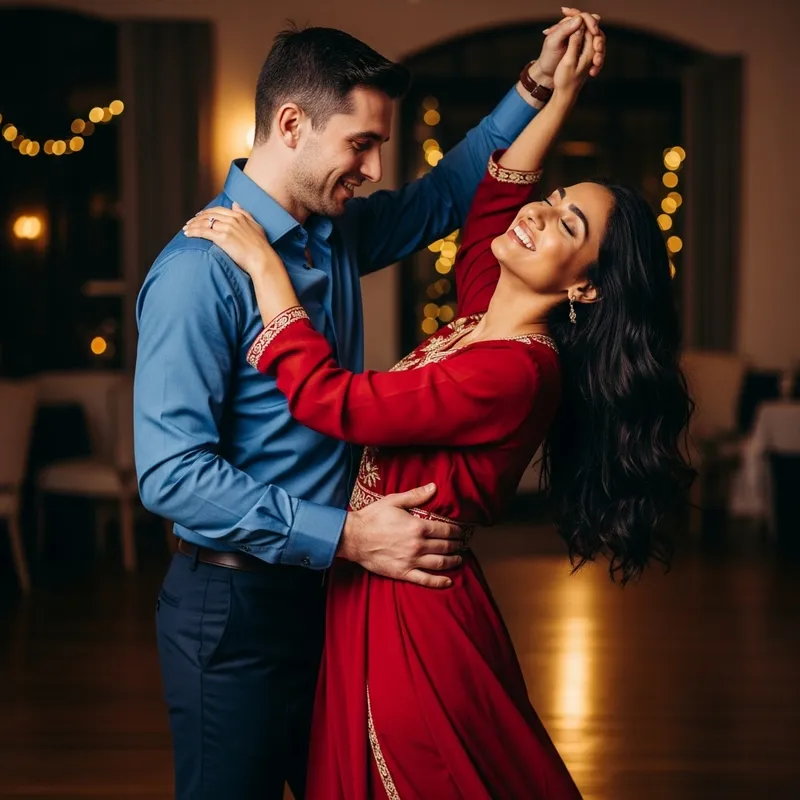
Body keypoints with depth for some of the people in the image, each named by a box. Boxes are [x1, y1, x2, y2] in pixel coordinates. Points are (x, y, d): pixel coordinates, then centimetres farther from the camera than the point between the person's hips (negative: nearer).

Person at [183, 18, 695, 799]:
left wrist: (264, 264, -16)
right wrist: (557, 96, 19)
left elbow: (328, 398, -24)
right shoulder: (484, 320, 3)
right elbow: (491, 200, 21)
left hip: (413, 615, -9)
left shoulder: (513, 372, -24)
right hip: (372, 595, 9)